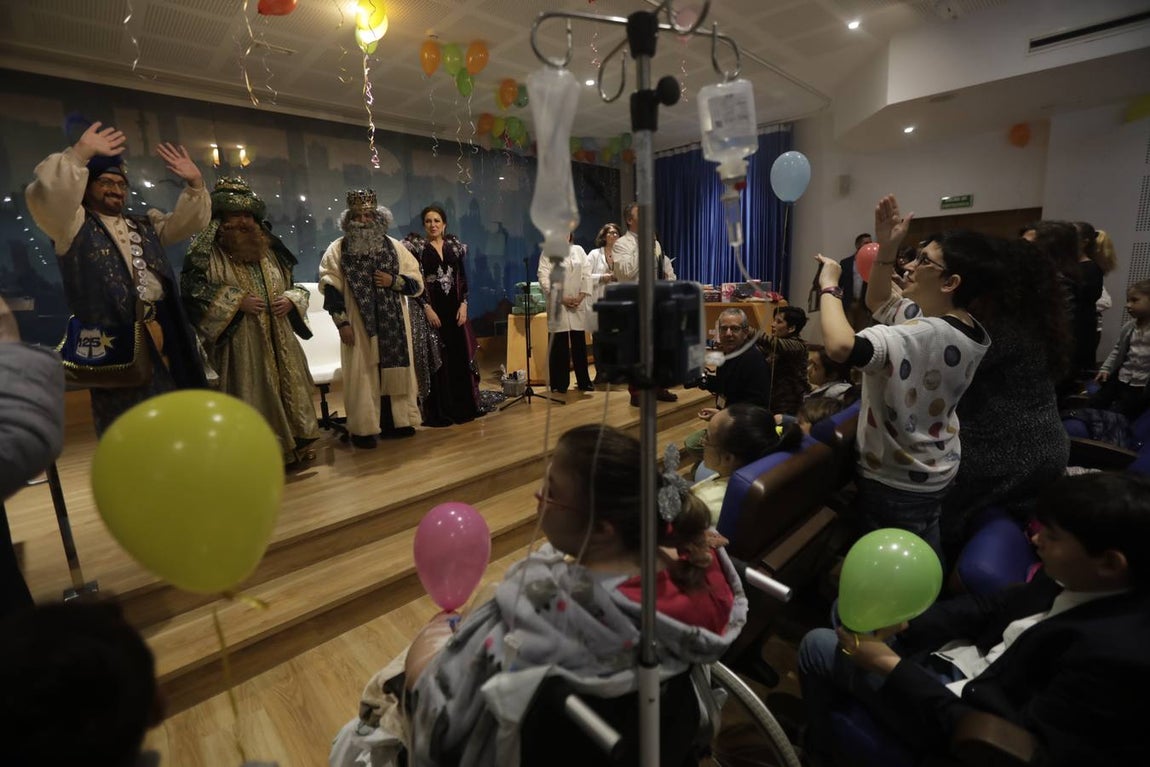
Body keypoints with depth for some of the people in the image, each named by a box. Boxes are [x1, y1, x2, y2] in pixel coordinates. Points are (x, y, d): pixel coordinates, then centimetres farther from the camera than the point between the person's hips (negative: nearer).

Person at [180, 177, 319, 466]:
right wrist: (237, 300, -16)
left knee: (289, 387, 6)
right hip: (241, 341, -5)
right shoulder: (211, 252, 1)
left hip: (278, 337, 5)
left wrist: (290, 300, -3)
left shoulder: (270, 249, 16)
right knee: (252, 394, -3)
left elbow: (293, 285, 19)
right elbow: (192, 289, -9)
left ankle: (293, 445, 17)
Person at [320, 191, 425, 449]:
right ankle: (363, 428, 9)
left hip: (393, 325, 2)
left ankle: (397, 422, 17)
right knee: (363, 375, 0)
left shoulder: (394, 246, 9)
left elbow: (417, 283, 7)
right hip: (359, 326, -2)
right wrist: (342, 323, -11)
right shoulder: (337, 250, 4)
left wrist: (393, 281, -10)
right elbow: (331, 289, -2)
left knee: (395, 371, 6)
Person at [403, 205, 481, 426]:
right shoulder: (416, 247, 0)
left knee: (461, 356, 5)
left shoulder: (455, 246, 10)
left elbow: (463, 278, 9)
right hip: (431, 309, -3)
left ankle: (464, 407, 16)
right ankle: (439, 412, 7)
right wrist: (427, 308, -15)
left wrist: (463, 304, -4)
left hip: (455, 308, 4)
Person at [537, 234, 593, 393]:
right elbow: (544, 279, -6)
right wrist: (561, 298, -13)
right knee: (559, 345, -1)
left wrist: (581, 296, -6)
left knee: (580, 344, 8)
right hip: (558, 304, -3)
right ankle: (559, 384, 6)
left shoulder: (578, 250, 14)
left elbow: (587, 274, 7)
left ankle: (583, 381, 16)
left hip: (578, 304, 3)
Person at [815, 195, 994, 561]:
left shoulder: (927, 336, -32)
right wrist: (887, 247, -4)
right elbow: (878, 302, 10)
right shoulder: (960, 327, -2)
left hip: (896, 483, -9)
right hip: (933, 472, 9)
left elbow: (841, 346, -49)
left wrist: (829, 287, -31)